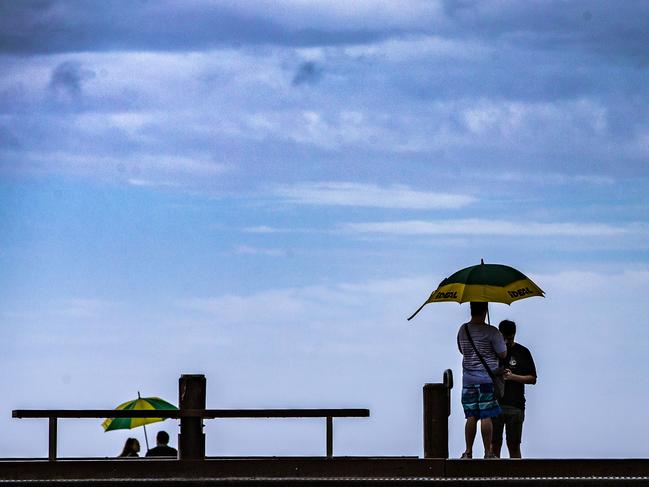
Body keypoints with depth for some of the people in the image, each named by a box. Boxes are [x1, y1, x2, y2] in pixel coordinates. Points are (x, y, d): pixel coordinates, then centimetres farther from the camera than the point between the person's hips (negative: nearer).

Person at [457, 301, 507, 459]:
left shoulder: (463, 330, 5)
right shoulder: (491, 332, -11)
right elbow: (502, 354, -7)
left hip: (468, 379, 4)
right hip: (487, 378, -4)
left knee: (471, 416, 9)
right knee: (486, 416, -2)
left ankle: (468, 452, 9)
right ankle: (488, 452, -1)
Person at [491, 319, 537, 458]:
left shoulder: (523, 352, 7)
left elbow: (532, 379, 6)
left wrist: (513, 377, -9)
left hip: (515, 406, -1)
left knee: (514, 445, 1)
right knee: (495, 444, -1)